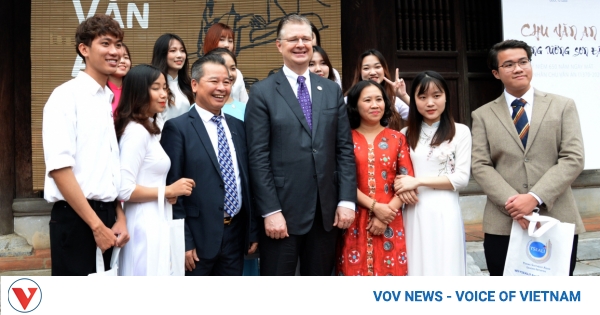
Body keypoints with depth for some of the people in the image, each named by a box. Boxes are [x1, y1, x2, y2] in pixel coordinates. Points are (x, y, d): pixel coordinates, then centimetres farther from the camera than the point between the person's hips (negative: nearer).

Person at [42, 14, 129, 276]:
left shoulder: (111, 100, 12)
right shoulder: (67, 96, -9)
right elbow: (59, 167, -17)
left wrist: (120, 218, 6)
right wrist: (96, 225, -15)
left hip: (106, 215, 7)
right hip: (75, 217, -7)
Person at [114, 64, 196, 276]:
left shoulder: (147, 129, 14)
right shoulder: (136, 131, -15)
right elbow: (124, 189, -22)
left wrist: (168, 194, 6)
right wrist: (168, 191, -14)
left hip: (154, 223, 10)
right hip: (145, 226, -10)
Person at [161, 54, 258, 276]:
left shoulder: (238, 127, 11)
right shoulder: (178, 128, -7)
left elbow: (247, 180, 12)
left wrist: (253, 232, 11)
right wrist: (183, 241, -13)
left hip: (236, 235, 6)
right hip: (199, 237, -5)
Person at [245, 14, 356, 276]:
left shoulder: (332, 90, 10)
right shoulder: (262, 92, -2)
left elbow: (345, 149, 7)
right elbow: (258, 157, -8)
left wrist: (347, 200, -2)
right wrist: (270, 211, -13)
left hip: (326, 211, 4)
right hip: (282, 210, -4)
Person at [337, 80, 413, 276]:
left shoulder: (397, 139, 8)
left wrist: (387, 211, -9)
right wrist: (375, 206, -14)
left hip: (390, 222, 1)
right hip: (355, 223, -1)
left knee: (391, 273, 4)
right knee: (355, 274, 2)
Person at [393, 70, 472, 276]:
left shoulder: (460, 132, -2)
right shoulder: (406, 134, 11)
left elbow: (461, 178, -6)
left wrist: (418, 181, -12)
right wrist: (401, 186, -9)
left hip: (444, 212, -3)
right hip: (414, 213, 3)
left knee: (445, 268, 2)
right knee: (416, 267, 7)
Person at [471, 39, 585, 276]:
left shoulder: (563, 106, 7)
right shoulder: (483, 115, 8)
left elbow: (573, 158, -3)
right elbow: (481, 166, -1)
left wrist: (536, 198, -15)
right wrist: (512, 203, -15)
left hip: (557, 221, 0)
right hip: (503, 224, 0)